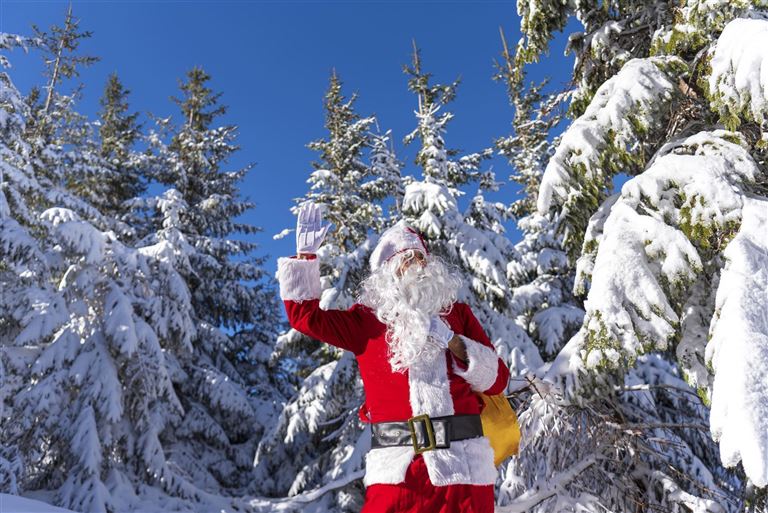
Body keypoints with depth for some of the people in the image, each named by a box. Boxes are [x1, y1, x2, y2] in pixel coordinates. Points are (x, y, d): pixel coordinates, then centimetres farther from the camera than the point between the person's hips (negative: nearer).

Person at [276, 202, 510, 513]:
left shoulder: (457, 313, 14)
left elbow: (497, 380, 9)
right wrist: (306, 254, 6)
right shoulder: (367, 319, 11)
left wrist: (453, 342, -6)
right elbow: (305, 316, 10)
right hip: (396, 467, -1)